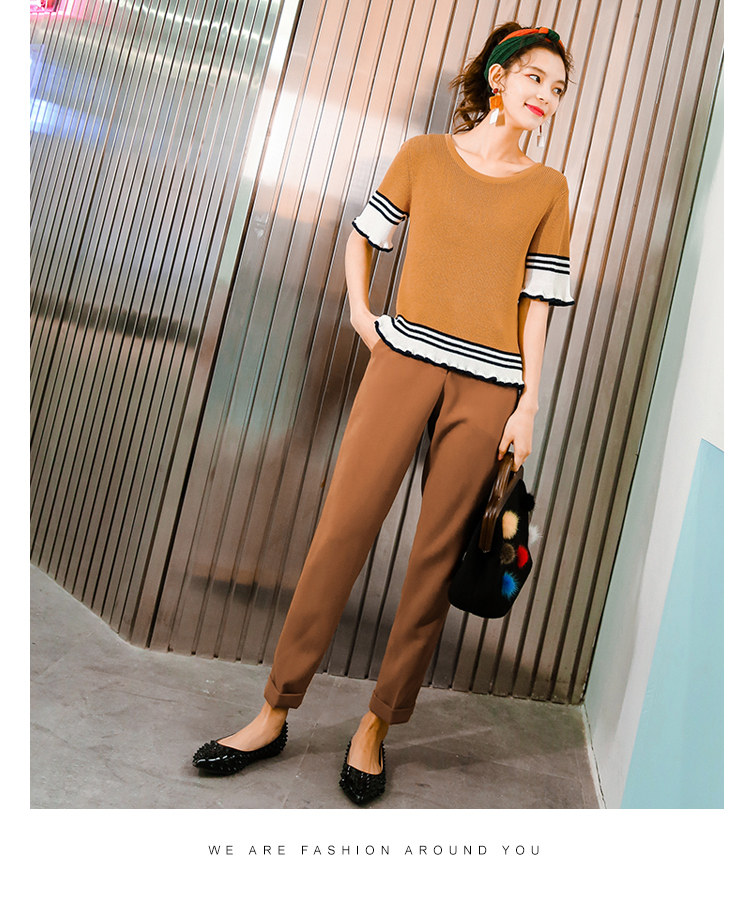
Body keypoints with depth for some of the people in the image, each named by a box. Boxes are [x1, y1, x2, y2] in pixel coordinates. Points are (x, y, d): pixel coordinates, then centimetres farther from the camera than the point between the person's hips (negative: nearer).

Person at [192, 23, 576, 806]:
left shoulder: (548, 189, 11)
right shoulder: (423, 155, 11)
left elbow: (537, 299, 6)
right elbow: (363, 234, 20)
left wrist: (529, 402, 0)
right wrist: (359, 310, 5)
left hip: (488, 384, 1)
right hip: (406, 359, 0)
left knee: (436, 553, 0)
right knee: (343, 526, -5)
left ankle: (376, 725, 14)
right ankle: (275, 713, 7)